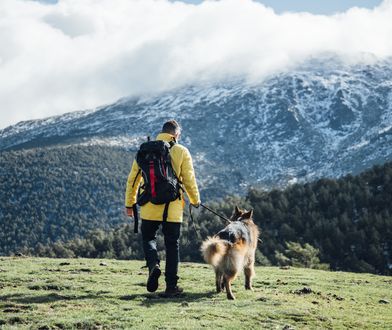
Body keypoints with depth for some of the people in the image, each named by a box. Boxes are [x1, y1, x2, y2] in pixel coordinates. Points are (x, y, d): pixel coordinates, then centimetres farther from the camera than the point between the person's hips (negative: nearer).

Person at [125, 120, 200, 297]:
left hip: (149, 207, 1)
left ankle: (153, 264, -10)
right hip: (173, 208, -1)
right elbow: (189, 179, 0)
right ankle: (171, 286, 10)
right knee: (172, 245, 9)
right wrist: (195, 201, 16)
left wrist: (129, 202, 15)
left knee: (148, 237, 19)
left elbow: (133, 178, 6)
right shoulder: (181, 152, -2)